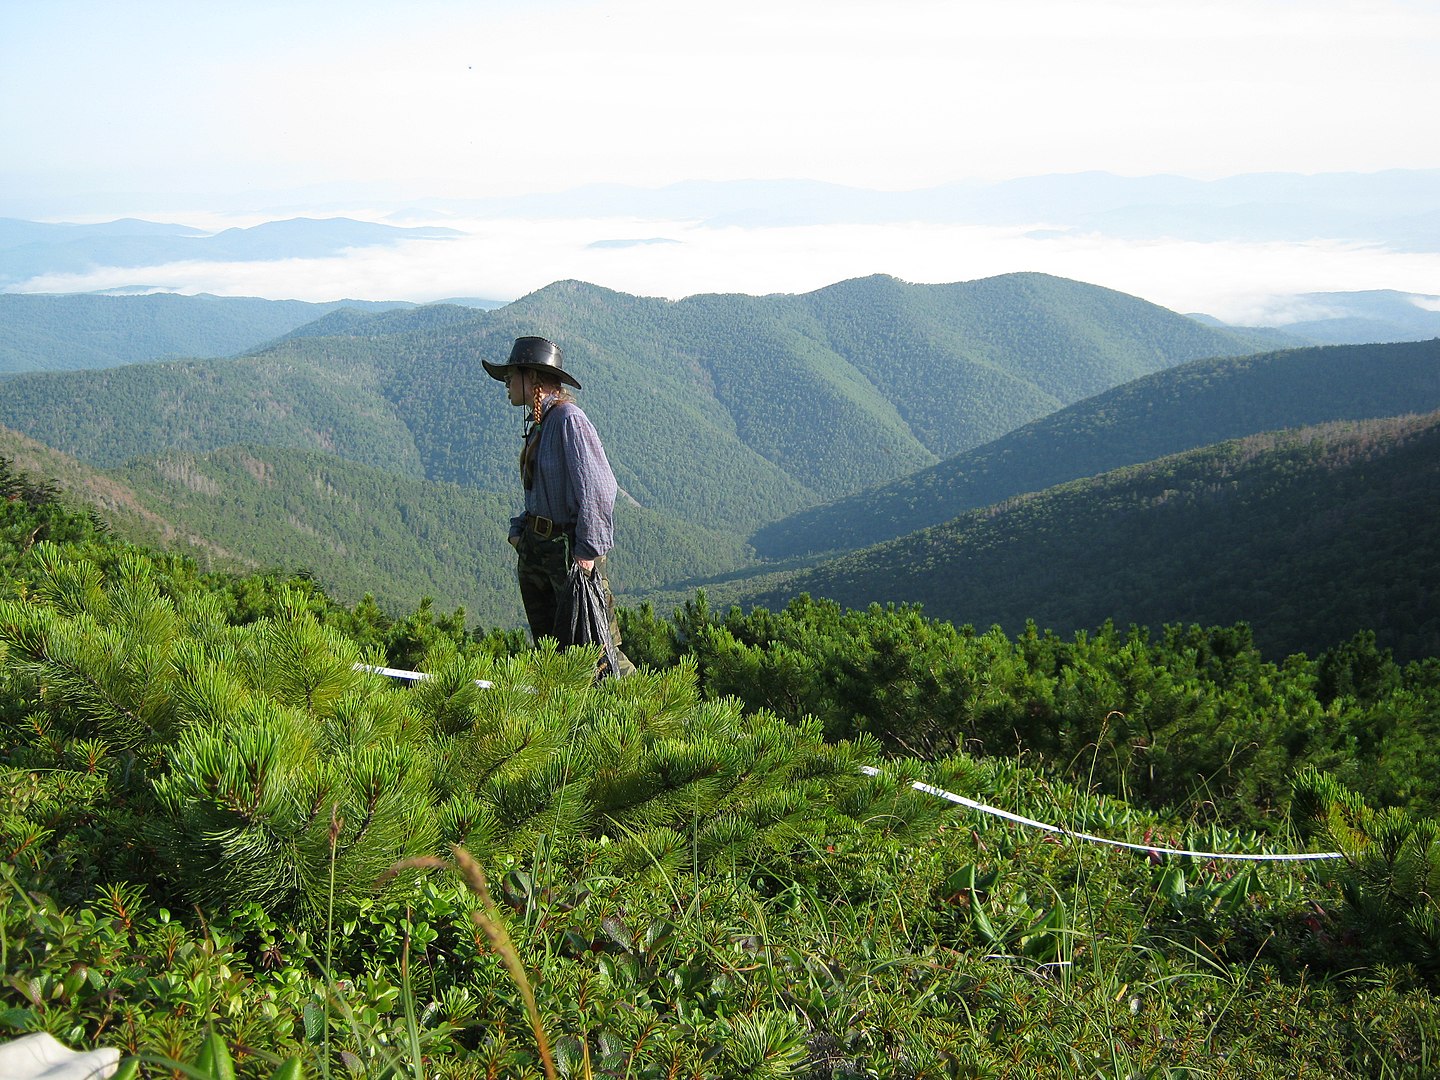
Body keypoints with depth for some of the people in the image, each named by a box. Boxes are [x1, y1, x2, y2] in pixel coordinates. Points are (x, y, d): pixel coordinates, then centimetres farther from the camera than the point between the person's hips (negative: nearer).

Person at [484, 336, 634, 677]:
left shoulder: (569, 420, -16)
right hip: (536, 549, 9)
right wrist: (520, 529, 5)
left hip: (571, 550, -9)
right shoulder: (539, 424, 12)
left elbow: (599, 488, -21)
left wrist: (587, 551, -22)